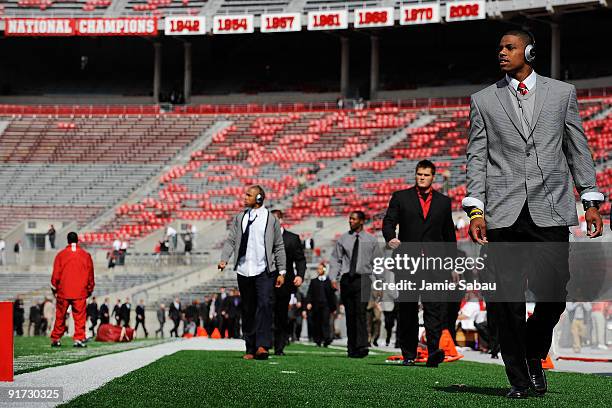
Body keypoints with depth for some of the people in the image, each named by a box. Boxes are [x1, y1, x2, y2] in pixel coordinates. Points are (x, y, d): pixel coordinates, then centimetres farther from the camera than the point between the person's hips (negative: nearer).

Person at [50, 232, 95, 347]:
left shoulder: (61, 255, -1)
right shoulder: (86, 255, 2)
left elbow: (56, 274, 1)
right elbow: (90, 274, 8)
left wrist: (54, 288, 13)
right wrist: (90, 289, 19)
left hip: (63, 291, 0)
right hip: (80, 292, 0)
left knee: (60, 316, 10)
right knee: (80, 317, 0)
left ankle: (55, 339, 15)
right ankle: (79, 339, -8)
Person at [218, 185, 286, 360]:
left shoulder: (271, 219, 5)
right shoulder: (239, 218, 12)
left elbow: (279, 247, 6)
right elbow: (230, 240, 6)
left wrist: (282, 272, 2)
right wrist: (224, 259, -12)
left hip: (264, 271, -3)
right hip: (244, 271, 3)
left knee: (264, 305, -18)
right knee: (247, 311, 6)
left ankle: (262, 346, -23)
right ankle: (250, 349, 11)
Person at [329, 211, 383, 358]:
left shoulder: (371, 240, 6)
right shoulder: (343, 239, 10)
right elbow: (336, 259, 11)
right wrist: (333, 278, -1)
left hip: (363, 279, -2)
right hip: (346, 279, 3)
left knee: (360, 312, -15)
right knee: (349, 313, 2)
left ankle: (362, 346, -21)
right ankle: (351, 347, 7)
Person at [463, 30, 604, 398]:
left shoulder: (562, 93, 11)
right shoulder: (484, 101, 11)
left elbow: (578, 149, 12)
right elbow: (477, 157, 7)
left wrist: (591, 201, 5)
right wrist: (476, 209, -3)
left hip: (550, 212, 0)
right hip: (504, 214, 0)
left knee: (554, 295, -5)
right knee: (508, 300, -1)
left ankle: (534, 355, 24)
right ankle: (519, 379, 9)